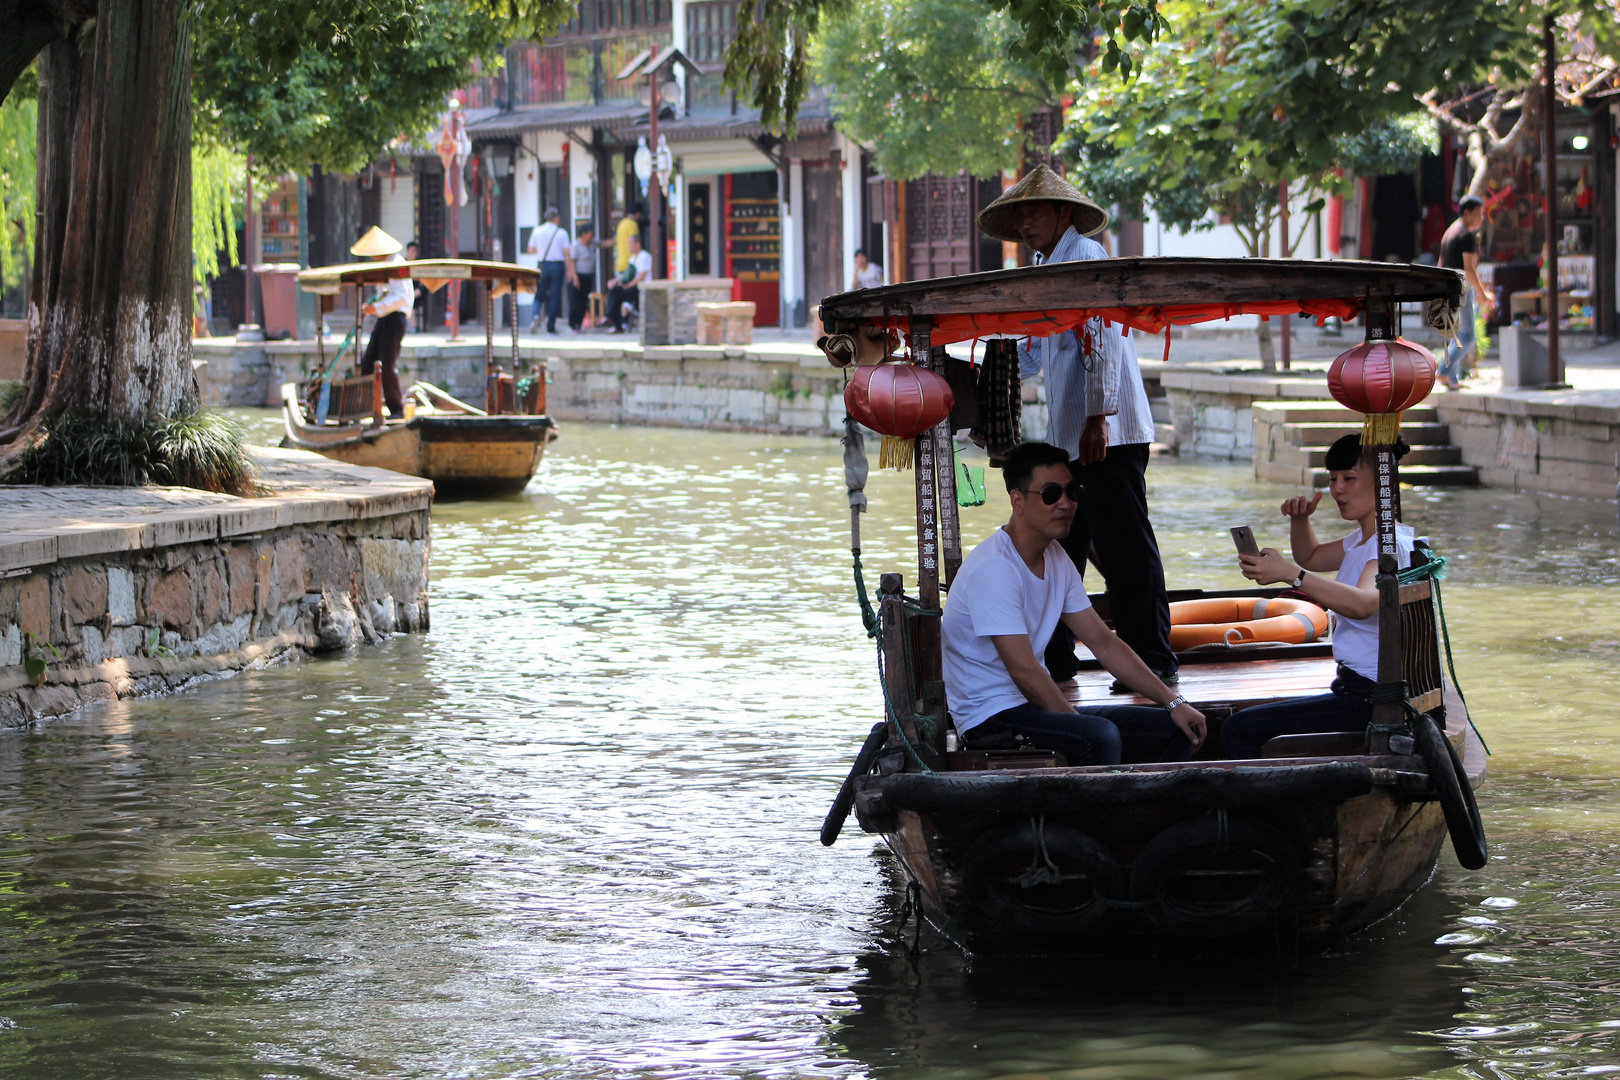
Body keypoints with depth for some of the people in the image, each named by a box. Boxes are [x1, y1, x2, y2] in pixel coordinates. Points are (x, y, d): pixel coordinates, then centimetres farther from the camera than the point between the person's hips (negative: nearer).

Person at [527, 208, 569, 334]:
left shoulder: (537, 231, 2)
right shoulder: (562, 233, -4)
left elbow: (531, 250, 9)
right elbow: (566, 253, -5)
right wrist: (568, 270, 3)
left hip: (543, 266, 2)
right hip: (558, 265, -2)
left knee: (539, 295, 10)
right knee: (555, 296, 5)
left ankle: (536, 314, -19)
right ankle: (551, 326, 4)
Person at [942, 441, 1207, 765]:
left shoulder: (1055, 559, 11)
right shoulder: (993, 568, -19)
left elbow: (1104, 643, 13)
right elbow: (1025, 671, -22)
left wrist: (1173, 702, 6)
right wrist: (1079, 722, -18)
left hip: (1034, 706, 10)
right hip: (991, 719, -10)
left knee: (1174, 730, 3)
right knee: (1100, 737, -34)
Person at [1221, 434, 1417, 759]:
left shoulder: (1390, 543, -19)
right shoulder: (1362, 539, 14)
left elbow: (1363, 603, -40)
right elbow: (1311, 557, 33)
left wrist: (1290, 574, -49)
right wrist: (1300, 519, 11)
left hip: (1370, 699, -11)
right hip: (1357, 689, 11)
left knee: (1238, 730, -11)